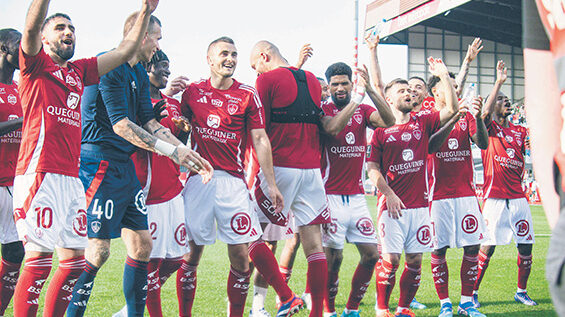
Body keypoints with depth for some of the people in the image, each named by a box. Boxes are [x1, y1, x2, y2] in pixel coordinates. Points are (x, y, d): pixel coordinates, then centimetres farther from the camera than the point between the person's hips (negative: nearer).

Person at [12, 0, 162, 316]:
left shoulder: (79, 71, 22)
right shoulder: (36, 64, 5)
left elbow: (124, 52, 25)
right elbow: (31, 26, -15)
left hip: (71, 178, 7)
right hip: (40, 174, -7)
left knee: (75, 261, 8)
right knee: (40, 259, -11)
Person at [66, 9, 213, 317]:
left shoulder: (139, 74, 17)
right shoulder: (109, 65, -13)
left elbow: (148, 122, 14)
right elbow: (121, 125, -19)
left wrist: (187, 153, 5)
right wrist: (172, 150, -18)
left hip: (124, 165, 10)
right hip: (100, 162, -10)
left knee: (141, 244, 8)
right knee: (98, 250, -10)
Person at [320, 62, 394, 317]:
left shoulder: (363, 111, 9)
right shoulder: (322, 111, -2)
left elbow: (389, 121, -9)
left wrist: (370, 90, -18)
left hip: (357, 198, 5)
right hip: (331, 197, -5)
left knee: (371, 254, 3)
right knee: (333, 257, -4)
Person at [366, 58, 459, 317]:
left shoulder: (423, 123, 12)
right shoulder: (381, 130, 4)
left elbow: (451, 110, 0)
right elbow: (372, 167, 1)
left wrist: (444, 76, -3)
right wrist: (389, 194, -10)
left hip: (420, 204, 3)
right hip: (392, 205, -3)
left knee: (415, 260, 4)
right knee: (391, 259, -8)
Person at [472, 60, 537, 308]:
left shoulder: (521, 132, 16)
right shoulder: (488, 128, 1)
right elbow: (485, 113, -20)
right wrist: (499, 81, -22)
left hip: (518, 197, 5)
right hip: (495, 197, -5)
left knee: (526, 247, 7)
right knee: (488, 246, -6)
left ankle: (521, 291, 24)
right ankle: (472, 292, 5)